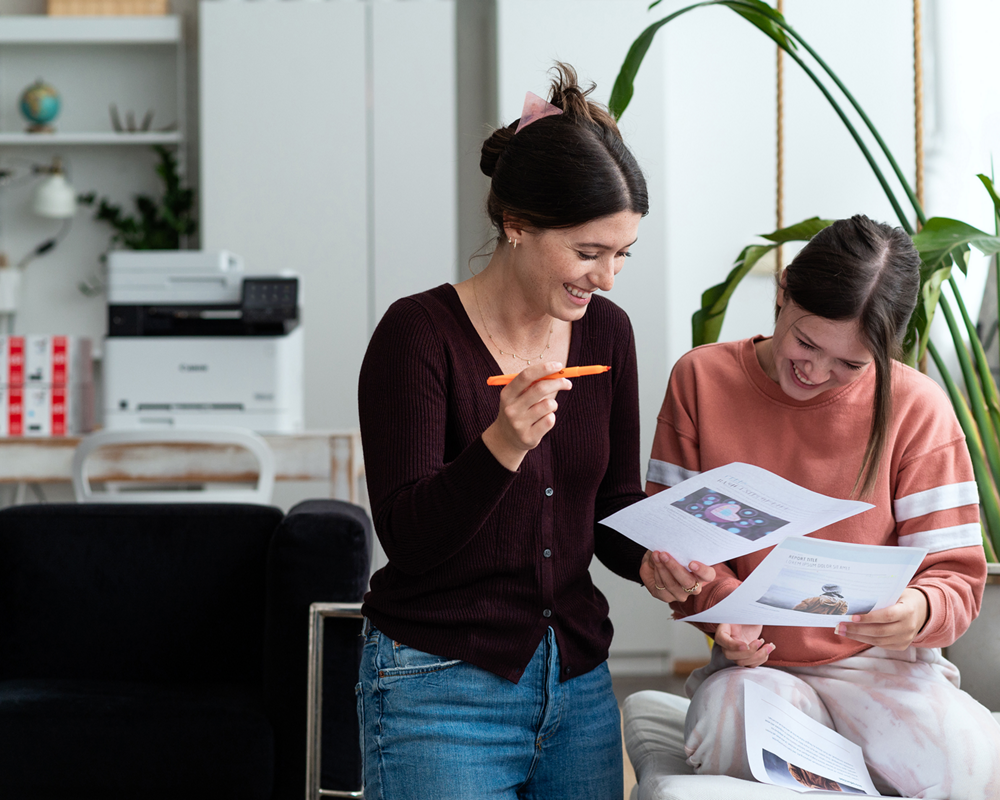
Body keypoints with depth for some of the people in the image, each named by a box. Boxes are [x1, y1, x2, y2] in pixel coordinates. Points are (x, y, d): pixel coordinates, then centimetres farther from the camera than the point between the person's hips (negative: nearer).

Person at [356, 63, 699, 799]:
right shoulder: (419, 333, -13)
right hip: (441, 689, -5)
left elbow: (614, 503, 12)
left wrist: (648, 561, -10)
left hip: (579, 680, 6)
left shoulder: (607, 332, 4)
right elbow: (407, 535, -16)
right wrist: (501, 446, -32)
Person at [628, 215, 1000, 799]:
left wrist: (919, 611, -27)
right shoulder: (703, 379, 1)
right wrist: (723, 602, -18)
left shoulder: (916, 407, -3)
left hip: (883, 664, 1)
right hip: (753, 664, 0)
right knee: (730, 745, -38)